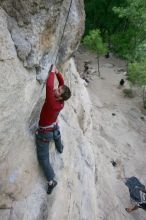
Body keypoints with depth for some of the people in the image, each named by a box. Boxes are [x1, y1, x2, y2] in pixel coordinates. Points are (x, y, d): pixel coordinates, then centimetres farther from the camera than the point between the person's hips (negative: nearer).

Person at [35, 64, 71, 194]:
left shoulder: (52, 102, -35)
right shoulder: (61, 102, -15)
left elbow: (49, 85, -42)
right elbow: (62, 82, -6)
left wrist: (52, 71, -28)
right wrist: (57, 72, -14)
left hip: (44, 133, -7)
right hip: (54, 128, 7)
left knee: (43, 158, 7)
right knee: (57, 134, 44)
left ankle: (51, 181, 14)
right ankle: (60, 148, 71)